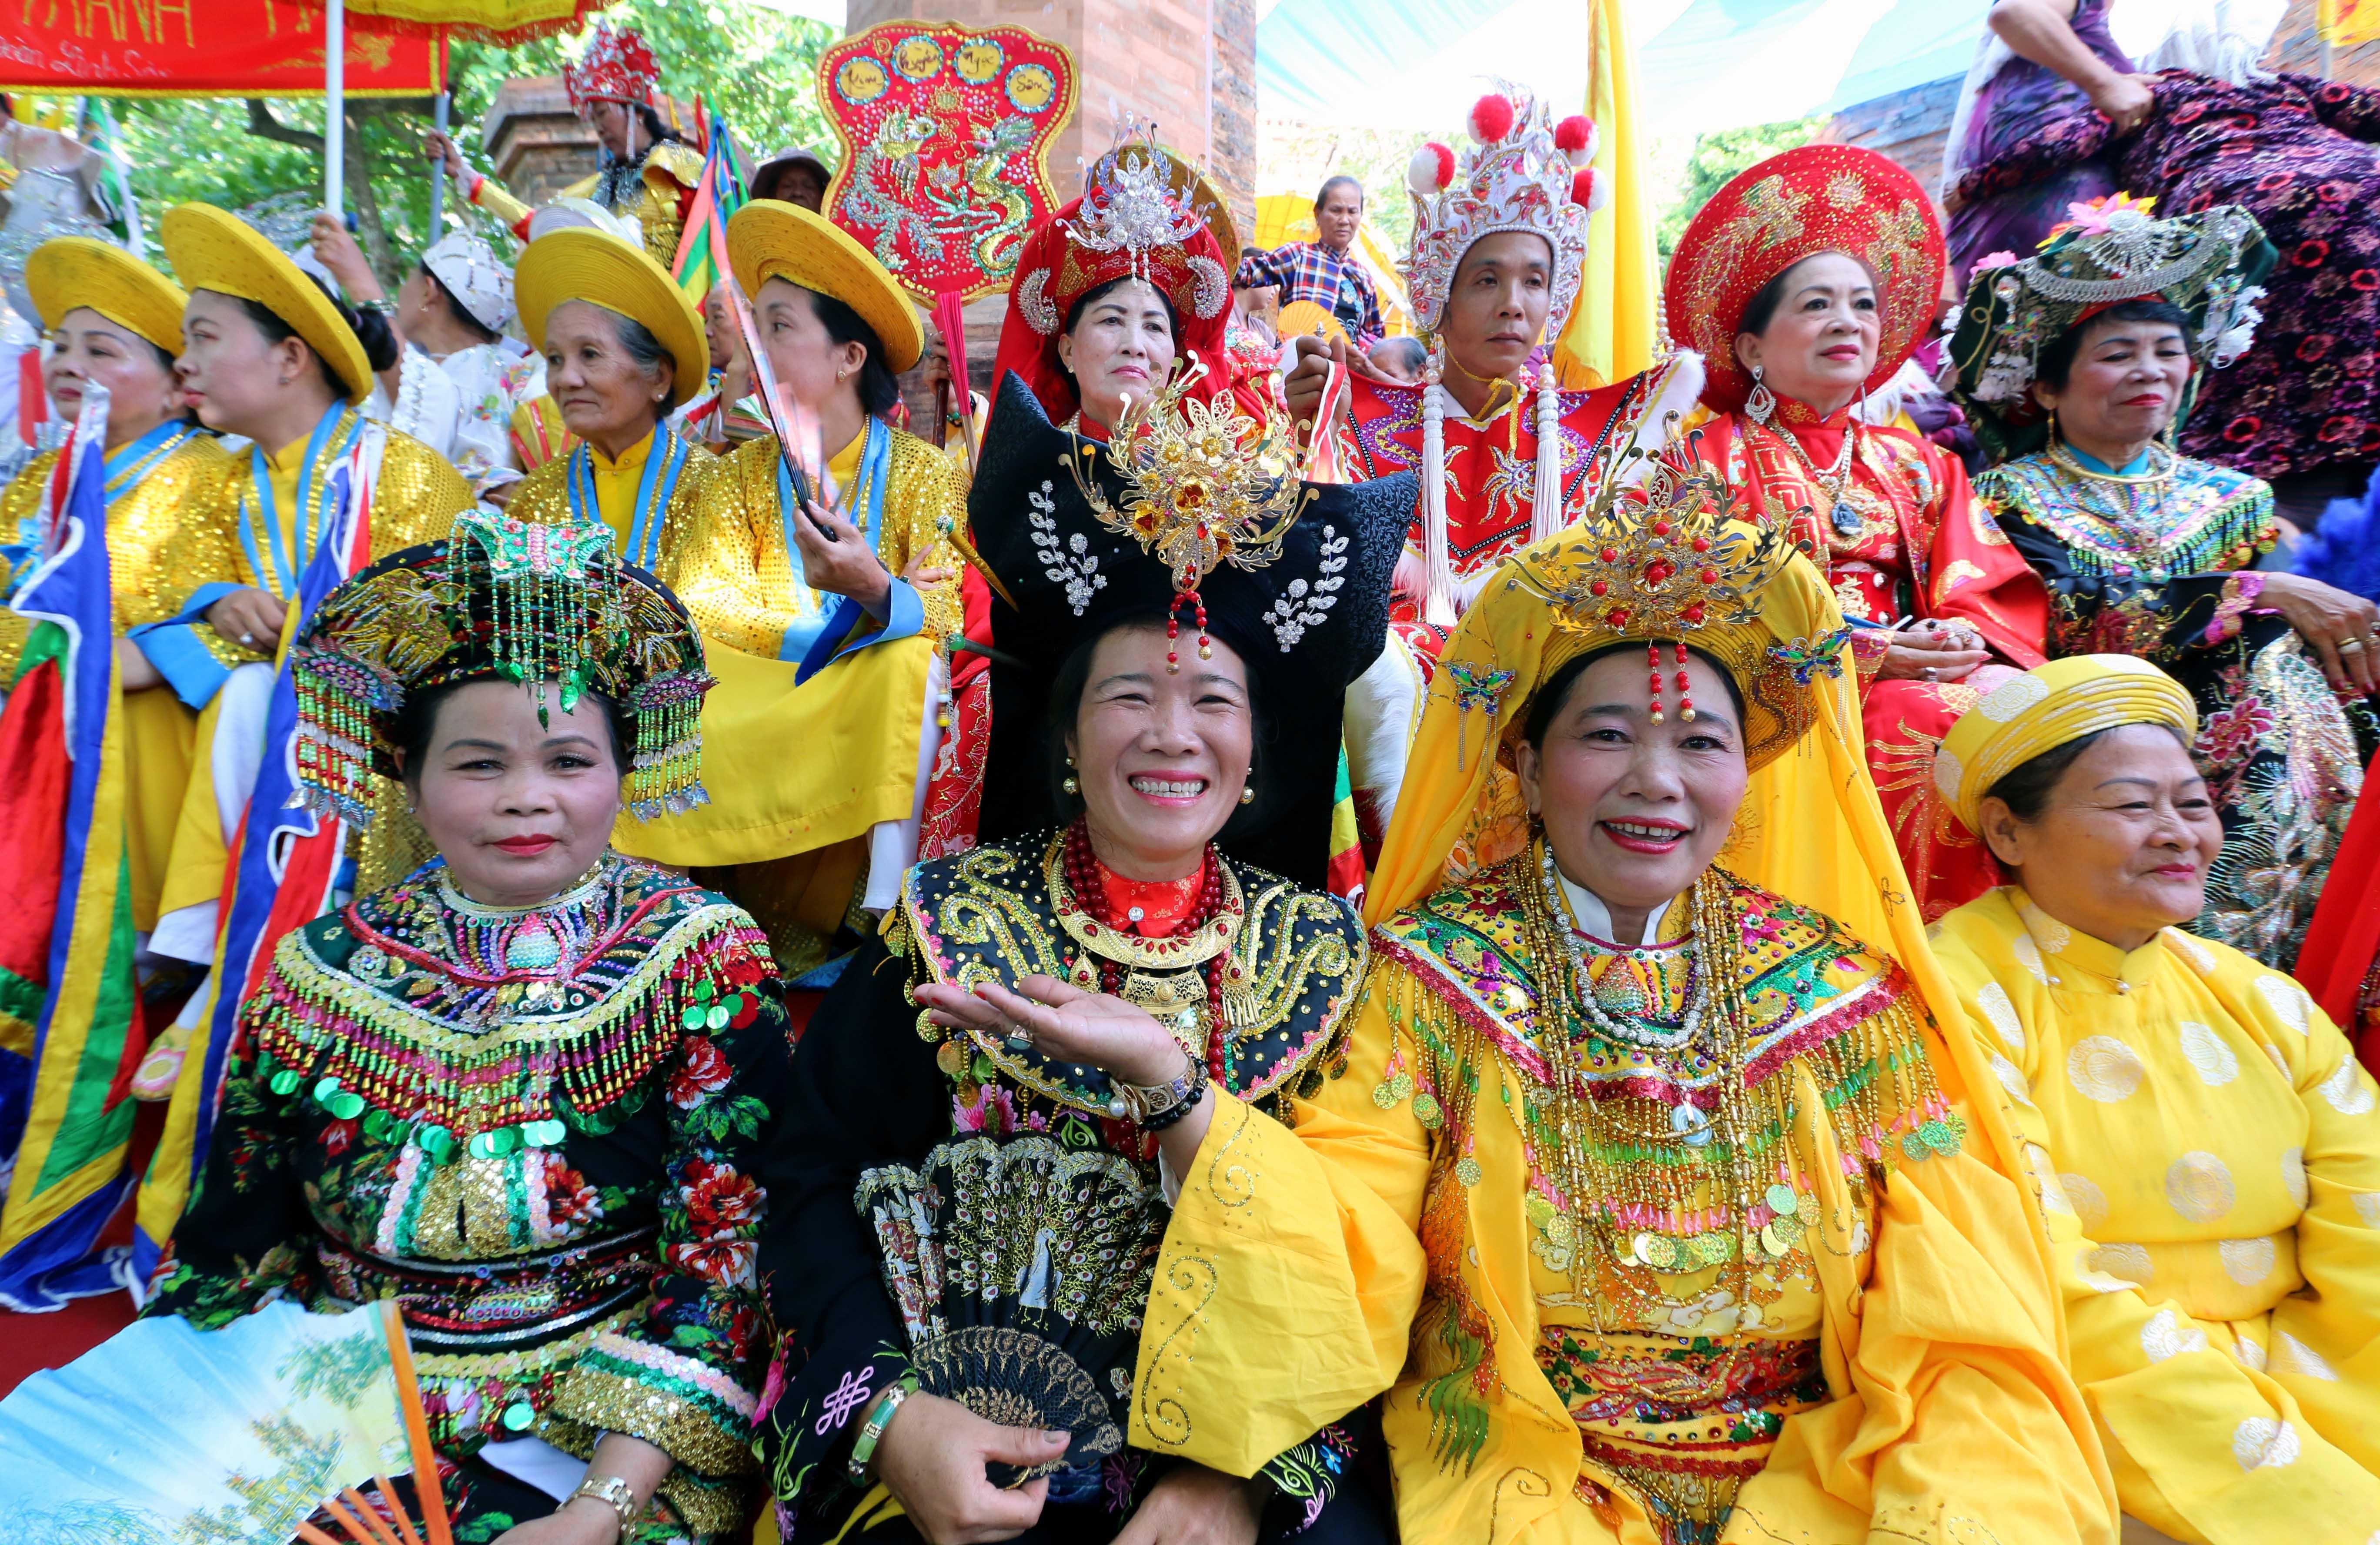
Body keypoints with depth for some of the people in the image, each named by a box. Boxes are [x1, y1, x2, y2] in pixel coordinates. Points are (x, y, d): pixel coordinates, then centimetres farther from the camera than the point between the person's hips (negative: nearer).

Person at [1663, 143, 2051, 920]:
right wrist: (1858, 656, -15)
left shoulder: (1918, 465, 24)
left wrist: (1965, 640, -10)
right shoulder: (1715, 454, 9)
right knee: (1920, 718, -32)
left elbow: (1995, 593, 16)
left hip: (1926, 672, 5)